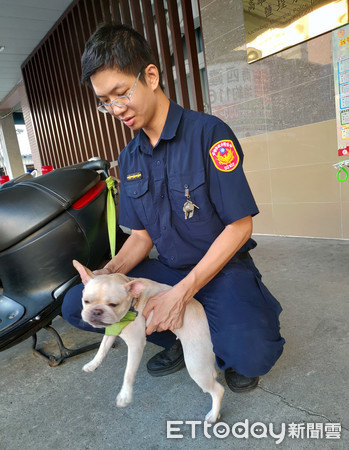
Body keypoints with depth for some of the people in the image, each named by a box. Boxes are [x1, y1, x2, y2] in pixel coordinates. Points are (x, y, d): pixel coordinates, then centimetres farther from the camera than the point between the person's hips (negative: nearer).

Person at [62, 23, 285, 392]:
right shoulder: (129, 159, 5)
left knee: (252, 354, -32)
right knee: (76, 305, -9)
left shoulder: (208, 132, -13)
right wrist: (110, 272, -13)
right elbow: (142, 235, 8)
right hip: (168, 270, 6)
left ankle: (228, 350, 7)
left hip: (222, 269, -5)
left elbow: (239, 225, -16)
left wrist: (183, 291, -23)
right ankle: (183, 341, 8)